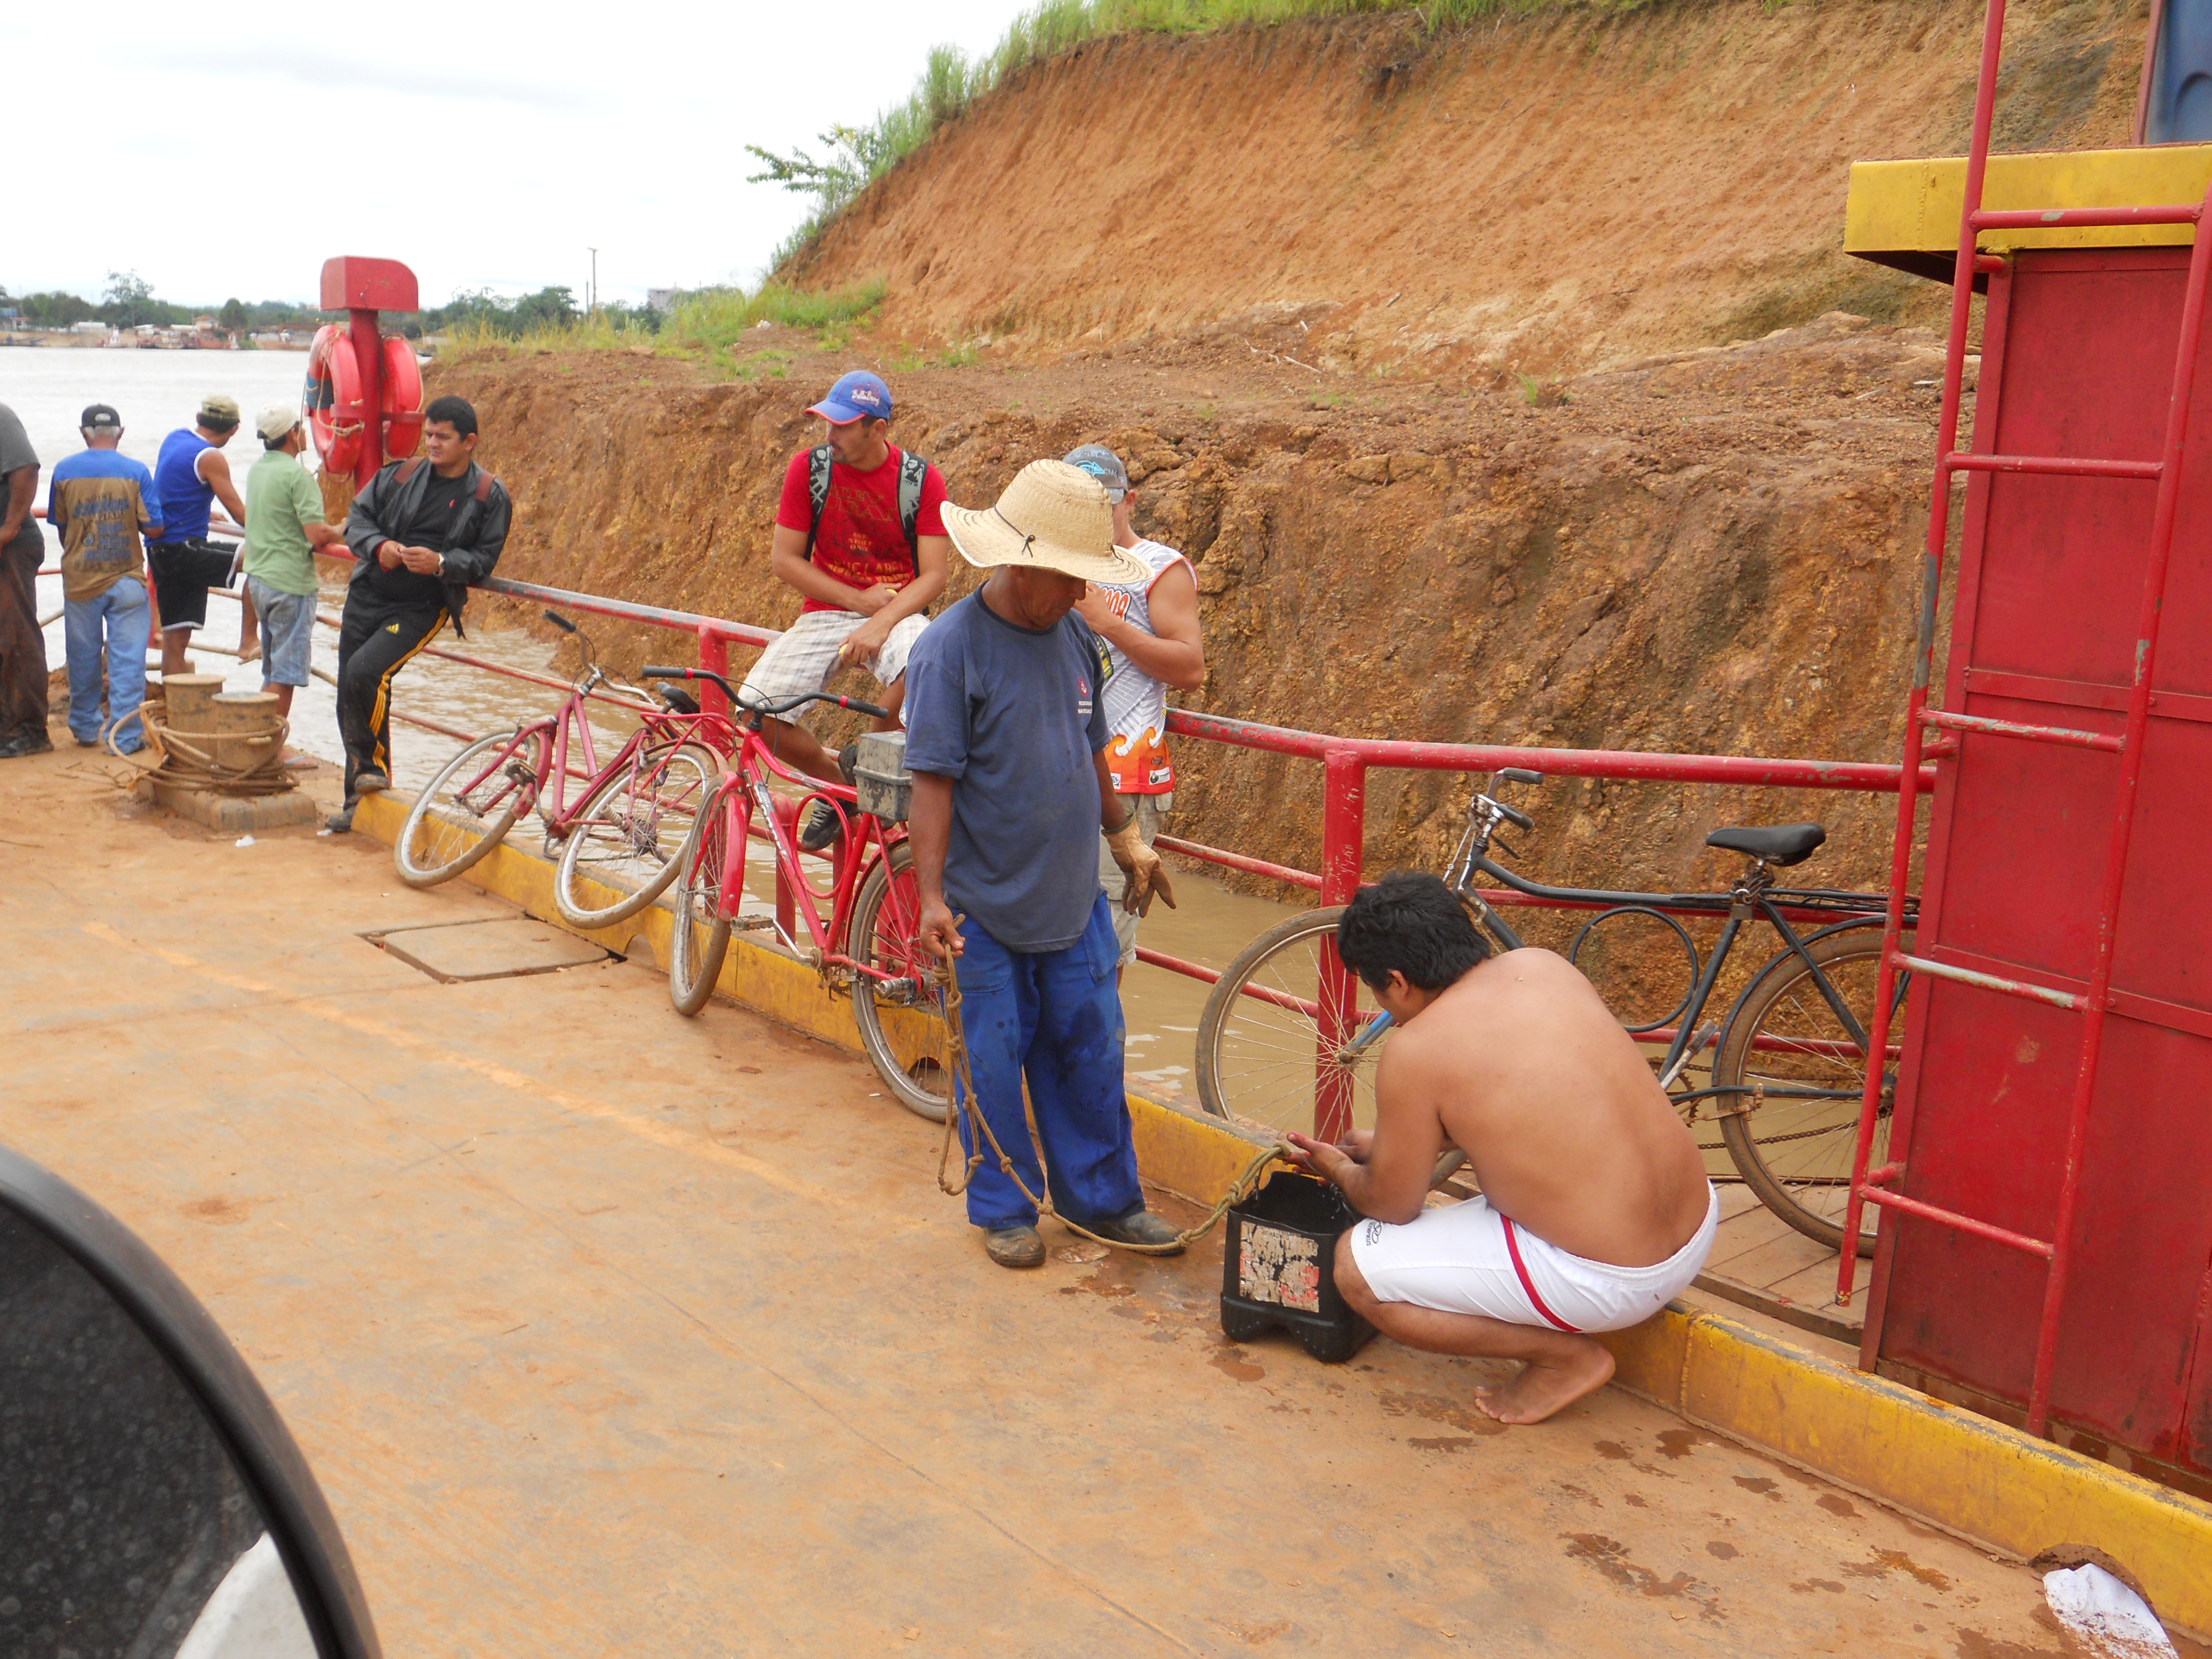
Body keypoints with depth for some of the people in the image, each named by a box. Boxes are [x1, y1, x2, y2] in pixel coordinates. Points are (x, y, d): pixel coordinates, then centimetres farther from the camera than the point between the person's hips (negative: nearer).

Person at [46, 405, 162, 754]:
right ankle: (125, 736, -1)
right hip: (126, 580, -2)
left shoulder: (64, 471, 0)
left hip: (80, 580, 2)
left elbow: (59, 528, 8)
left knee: (83, 658, 14)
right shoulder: (136, 472, -7)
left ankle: (85, 729, 26)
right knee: (127, 660, 1)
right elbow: (153, 529, -7)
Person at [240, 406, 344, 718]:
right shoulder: (297, 475, -15)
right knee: (285, 675, -3)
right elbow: (317, 534, -22)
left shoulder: (257, 469, 12)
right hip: (290, 582, -9)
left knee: (271, 671, 17)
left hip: (258, 577, 9)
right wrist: (342, 531, -2)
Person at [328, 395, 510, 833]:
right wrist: (379, 547, -12)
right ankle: (360, 800, 21)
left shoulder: (489, 496, -3)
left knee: (365, 670, -28)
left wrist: (440, 563, -21)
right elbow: (359, 517, 9)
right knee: (350, 698, 6)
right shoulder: (401, 474, 4)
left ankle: (373, 767, -8)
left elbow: (484, 558, -4)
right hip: (368, 596, 4)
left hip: (422, 608, -4)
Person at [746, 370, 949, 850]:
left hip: (896, 613, -2)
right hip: (826, 612, 2)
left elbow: (933, 576, -10)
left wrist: (880, 624, -25)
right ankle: (836, 775, 10)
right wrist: (857, 598, -11)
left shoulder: (922, 479, -7)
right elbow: (783, 560, -2)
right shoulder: (809, 468, -4)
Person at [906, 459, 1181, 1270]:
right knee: (995, 1062, 7)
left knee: (1090, 1051, 13)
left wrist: (1129, 840, 23)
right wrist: (931, 896, -22)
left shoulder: (1074, 637, 4)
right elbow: (932, 780, -17)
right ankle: (1005, 1211, 25)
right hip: (986, 905, -6)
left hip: (1074, 896, 6)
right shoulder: (950, 648, -15)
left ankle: (1102, 1198, 29)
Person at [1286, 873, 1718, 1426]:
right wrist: (1389, 1142, 28)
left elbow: (1392, 1207, -2)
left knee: (1357, 1266, 0)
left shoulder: (1415, 1049, -16)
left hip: (1609, 1281, -8)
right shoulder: (1543, 966, 4)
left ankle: (1567, 1354, 3)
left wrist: (1344, 1171, 21)